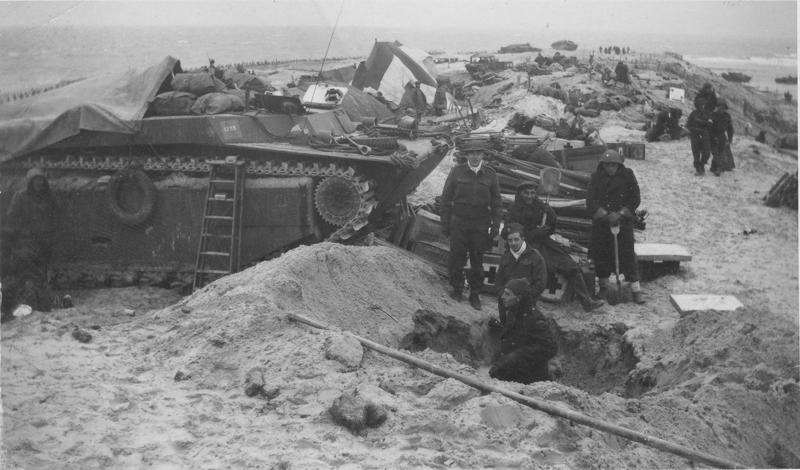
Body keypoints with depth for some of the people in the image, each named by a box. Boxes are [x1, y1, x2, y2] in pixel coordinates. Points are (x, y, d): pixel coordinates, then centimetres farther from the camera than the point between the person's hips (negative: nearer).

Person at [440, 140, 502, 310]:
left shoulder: (490, 174, 2)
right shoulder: (457, 172, -2)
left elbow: (495, 201, 8)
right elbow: (446, 198, 2)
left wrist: (495, 225, 3)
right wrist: (445, 223, -1)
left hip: (480, 224, 1)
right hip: (459, 221, -1)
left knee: (477, 260, 6)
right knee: (456, 257, 3)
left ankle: (475, 294, 17)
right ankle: (457, 288, 21)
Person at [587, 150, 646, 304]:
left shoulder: (627, 175, -3)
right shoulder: (596, 177, -1)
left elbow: (635, 199, -2)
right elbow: (590, 201, -5)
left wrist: (620, 214, -13)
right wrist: (605, 215, -17)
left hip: (623, 220, -2)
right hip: (601, 221, 2)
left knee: (627, 253, -6)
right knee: (601, 253, 4)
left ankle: (636, 289, -2)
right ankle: (603, 285, 21)